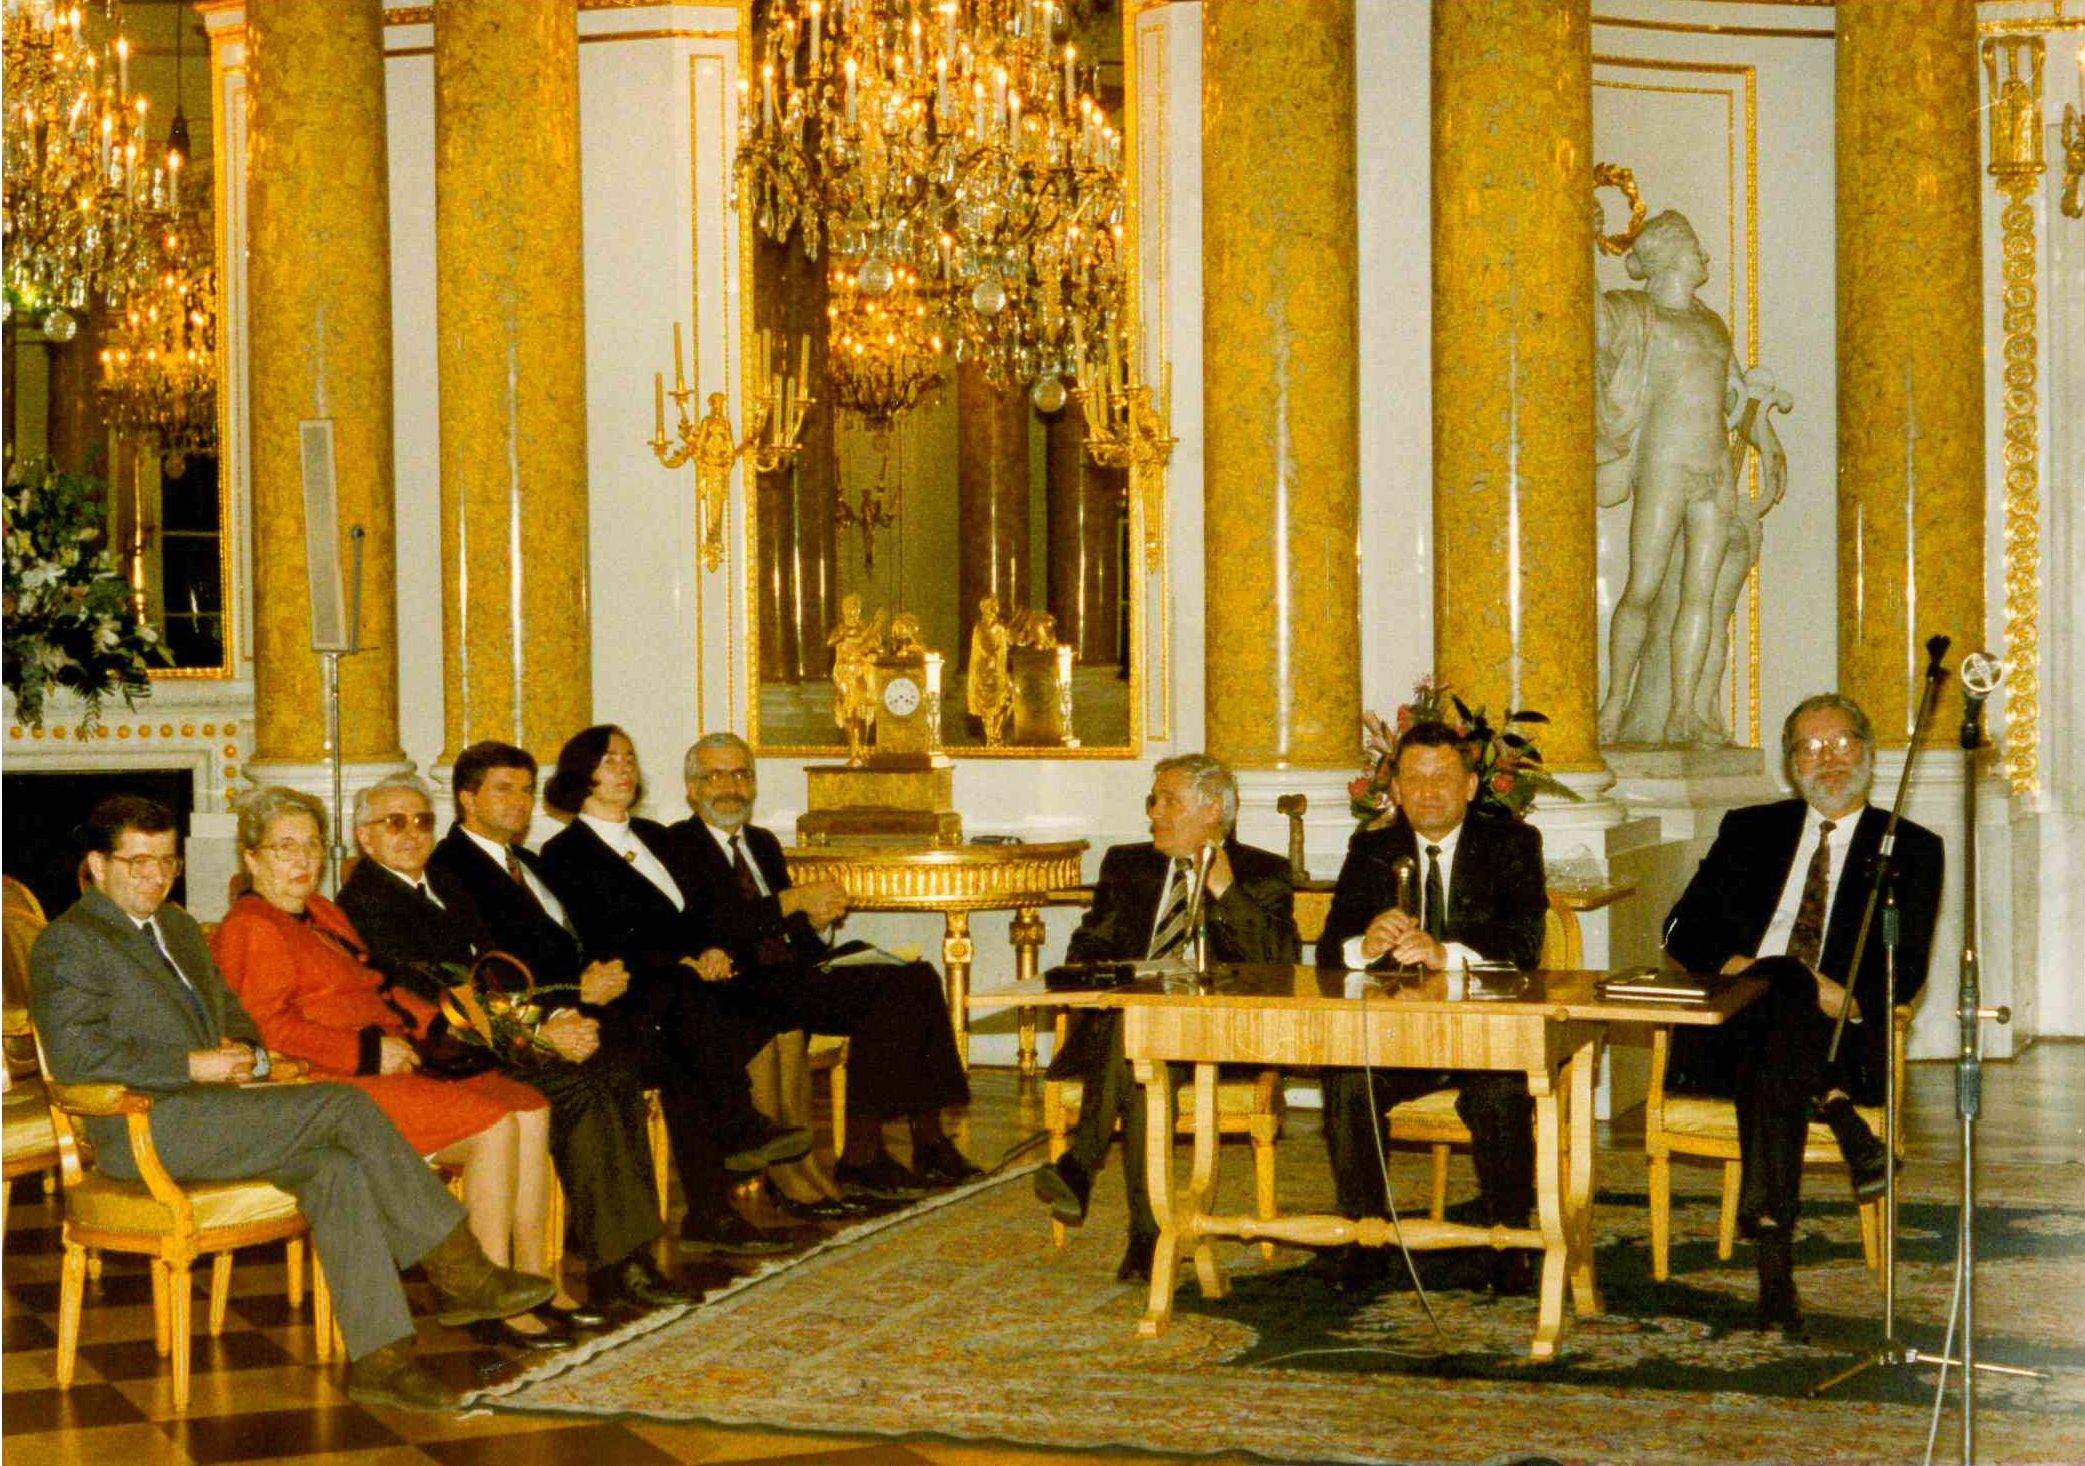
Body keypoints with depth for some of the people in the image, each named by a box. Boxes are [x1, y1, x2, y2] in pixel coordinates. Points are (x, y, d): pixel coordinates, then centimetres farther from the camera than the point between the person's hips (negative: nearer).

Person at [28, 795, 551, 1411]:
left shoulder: (178, 927, 24)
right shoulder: (68, 943, -3)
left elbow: (228, 1008, 32)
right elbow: (75, 1055, -14)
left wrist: (243, 1049, 6)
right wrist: (195, 1066, -16)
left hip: (209, 1112, 8)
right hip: (147, 1129, -8)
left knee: (338, 1170, -22)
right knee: (346, 1107, -23)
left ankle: (380, 1358, -24)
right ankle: (456, 1270, -19)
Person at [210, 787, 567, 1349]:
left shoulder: (323, 913, 22)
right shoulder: (249, 930, -7)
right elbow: (270, 1030, -18)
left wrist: (437, 1023, 10)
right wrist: (369, 1052, -19)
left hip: (390, 1066, 10)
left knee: (531, 1111, -6)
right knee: (494, 1126, -22)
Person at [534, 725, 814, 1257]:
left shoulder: (655, 836, 26)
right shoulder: (564, 854, 6)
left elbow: (701, 911, 19)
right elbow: (606, 943, -5)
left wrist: (713, 953, -5)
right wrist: (680, 964, -16)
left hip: (692, 981, 5)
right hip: (631, 991, -5)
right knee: (684, 995, -37)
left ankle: (708, 1214, -32)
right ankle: (742, 1128, -42)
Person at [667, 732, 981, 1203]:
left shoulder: (763, 843, 25)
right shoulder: (680, 845, 0)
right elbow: (711, 925, -16)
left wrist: (818, 919, 0)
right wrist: (795, 901, -18)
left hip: (791, 973, 8)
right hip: (742, 989, -8)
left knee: (917, 979, -14)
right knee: (887, 992, -27)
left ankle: (930, 1145, -13)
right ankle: (859, 1158, -23)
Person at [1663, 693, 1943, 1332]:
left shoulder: (1912, 850, 15)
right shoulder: (1750, 831, 21)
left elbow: (1906, 969, 3)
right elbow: (1682, 930, 12)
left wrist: (1850, 997, -18)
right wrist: (1731, 963, -9)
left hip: (1836, 1033, -1)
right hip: (1731, 1022, 2)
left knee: (1773, 1063, -35)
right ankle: (1840, 1116, -40)